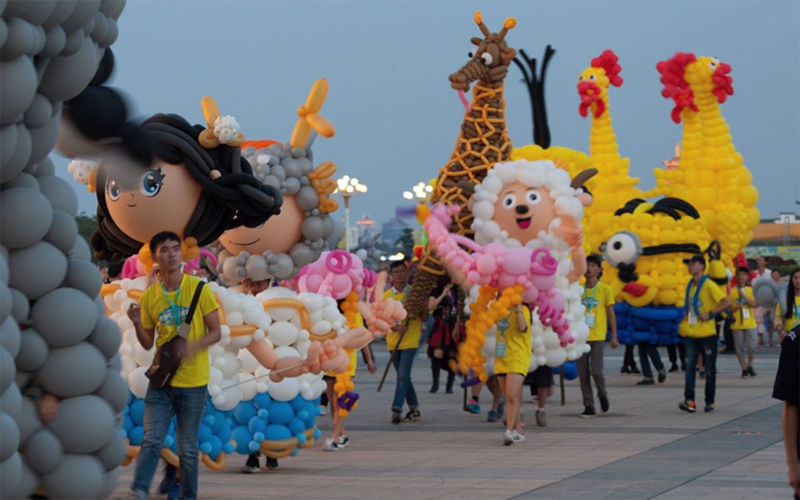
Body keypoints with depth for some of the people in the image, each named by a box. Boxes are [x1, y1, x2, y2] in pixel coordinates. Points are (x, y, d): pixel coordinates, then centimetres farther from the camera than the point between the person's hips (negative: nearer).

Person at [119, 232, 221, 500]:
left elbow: (215, 332, -2)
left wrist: (194, 346, -21)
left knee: (187, 448, 4)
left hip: (193, 383, -2)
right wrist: (137, 324, -8)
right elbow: (148, 343, 12)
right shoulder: (149, 296, 5)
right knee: (151, 441, -10)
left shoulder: (199, 289, -4)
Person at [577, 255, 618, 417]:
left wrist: (614, 337, 1)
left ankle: (602, 394, 20)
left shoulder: (604, 289, 1)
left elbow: (611, 313, 4)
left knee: (596, 371, -10)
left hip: (597, 336, -3)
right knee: (583, 373, 1)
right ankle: (589, 406, 9)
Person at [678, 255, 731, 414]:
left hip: (707, 334, -6)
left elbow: (726, 302, -16)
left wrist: (710, 314, -18)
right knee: (689, 366, -7)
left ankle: (709, 402, 12)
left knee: (710, 369, 4)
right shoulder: (690, 285, 11)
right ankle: (689, 401, -13)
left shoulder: (709, 285, -10)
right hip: (691, 333, 6)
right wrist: (685, 319, 12)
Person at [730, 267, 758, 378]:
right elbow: (728, 308, 3)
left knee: (752, 346, -7)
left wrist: (743, 295, -16)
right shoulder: (732, 291, 2)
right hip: (737, 324, 0)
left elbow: (754, 304, -8)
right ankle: (744, 369, 11)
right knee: (739, 347, 0)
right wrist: (736, 307, -17)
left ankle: (750, 365, 16)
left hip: (750, 323, 0)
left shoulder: (751, 290, 5)